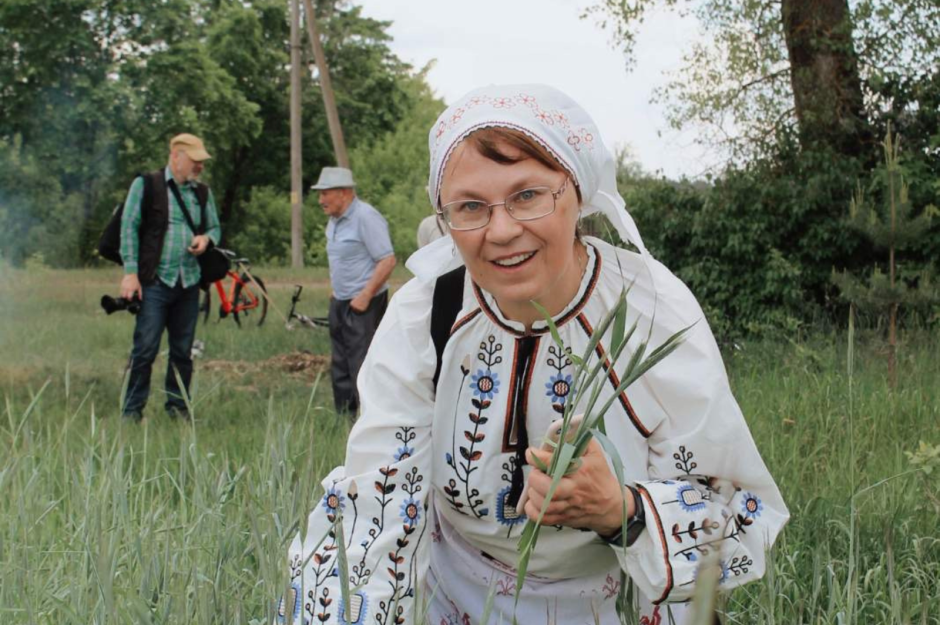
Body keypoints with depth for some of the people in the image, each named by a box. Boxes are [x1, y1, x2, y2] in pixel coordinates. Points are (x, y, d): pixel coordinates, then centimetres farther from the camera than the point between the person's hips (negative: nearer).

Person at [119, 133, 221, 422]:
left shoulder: (202, 192, 15)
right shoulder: (146, 184, 1)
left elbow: (215, 227, 23)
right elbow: (129, 227, -1)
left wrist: (206, 238, -2)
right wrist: (130, 272, -9)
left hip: (189, 283, 5)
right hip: (155, 281, -5)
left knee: (183, 351, 8)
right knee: (145, 349, -8)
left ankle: (178, 407, 19)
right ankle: (132, 411, 0)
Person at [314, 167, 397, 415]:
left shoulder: (366, 217, -16)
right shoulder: (335, 220, 11)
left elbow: (387, 260, -20)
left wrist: (365, 296, -20)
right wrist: (335, 292, 13)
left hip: (363, 304, -9)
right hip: (339, 302, 9)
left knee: (362, 367, -8)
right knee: (340, 366, 14)